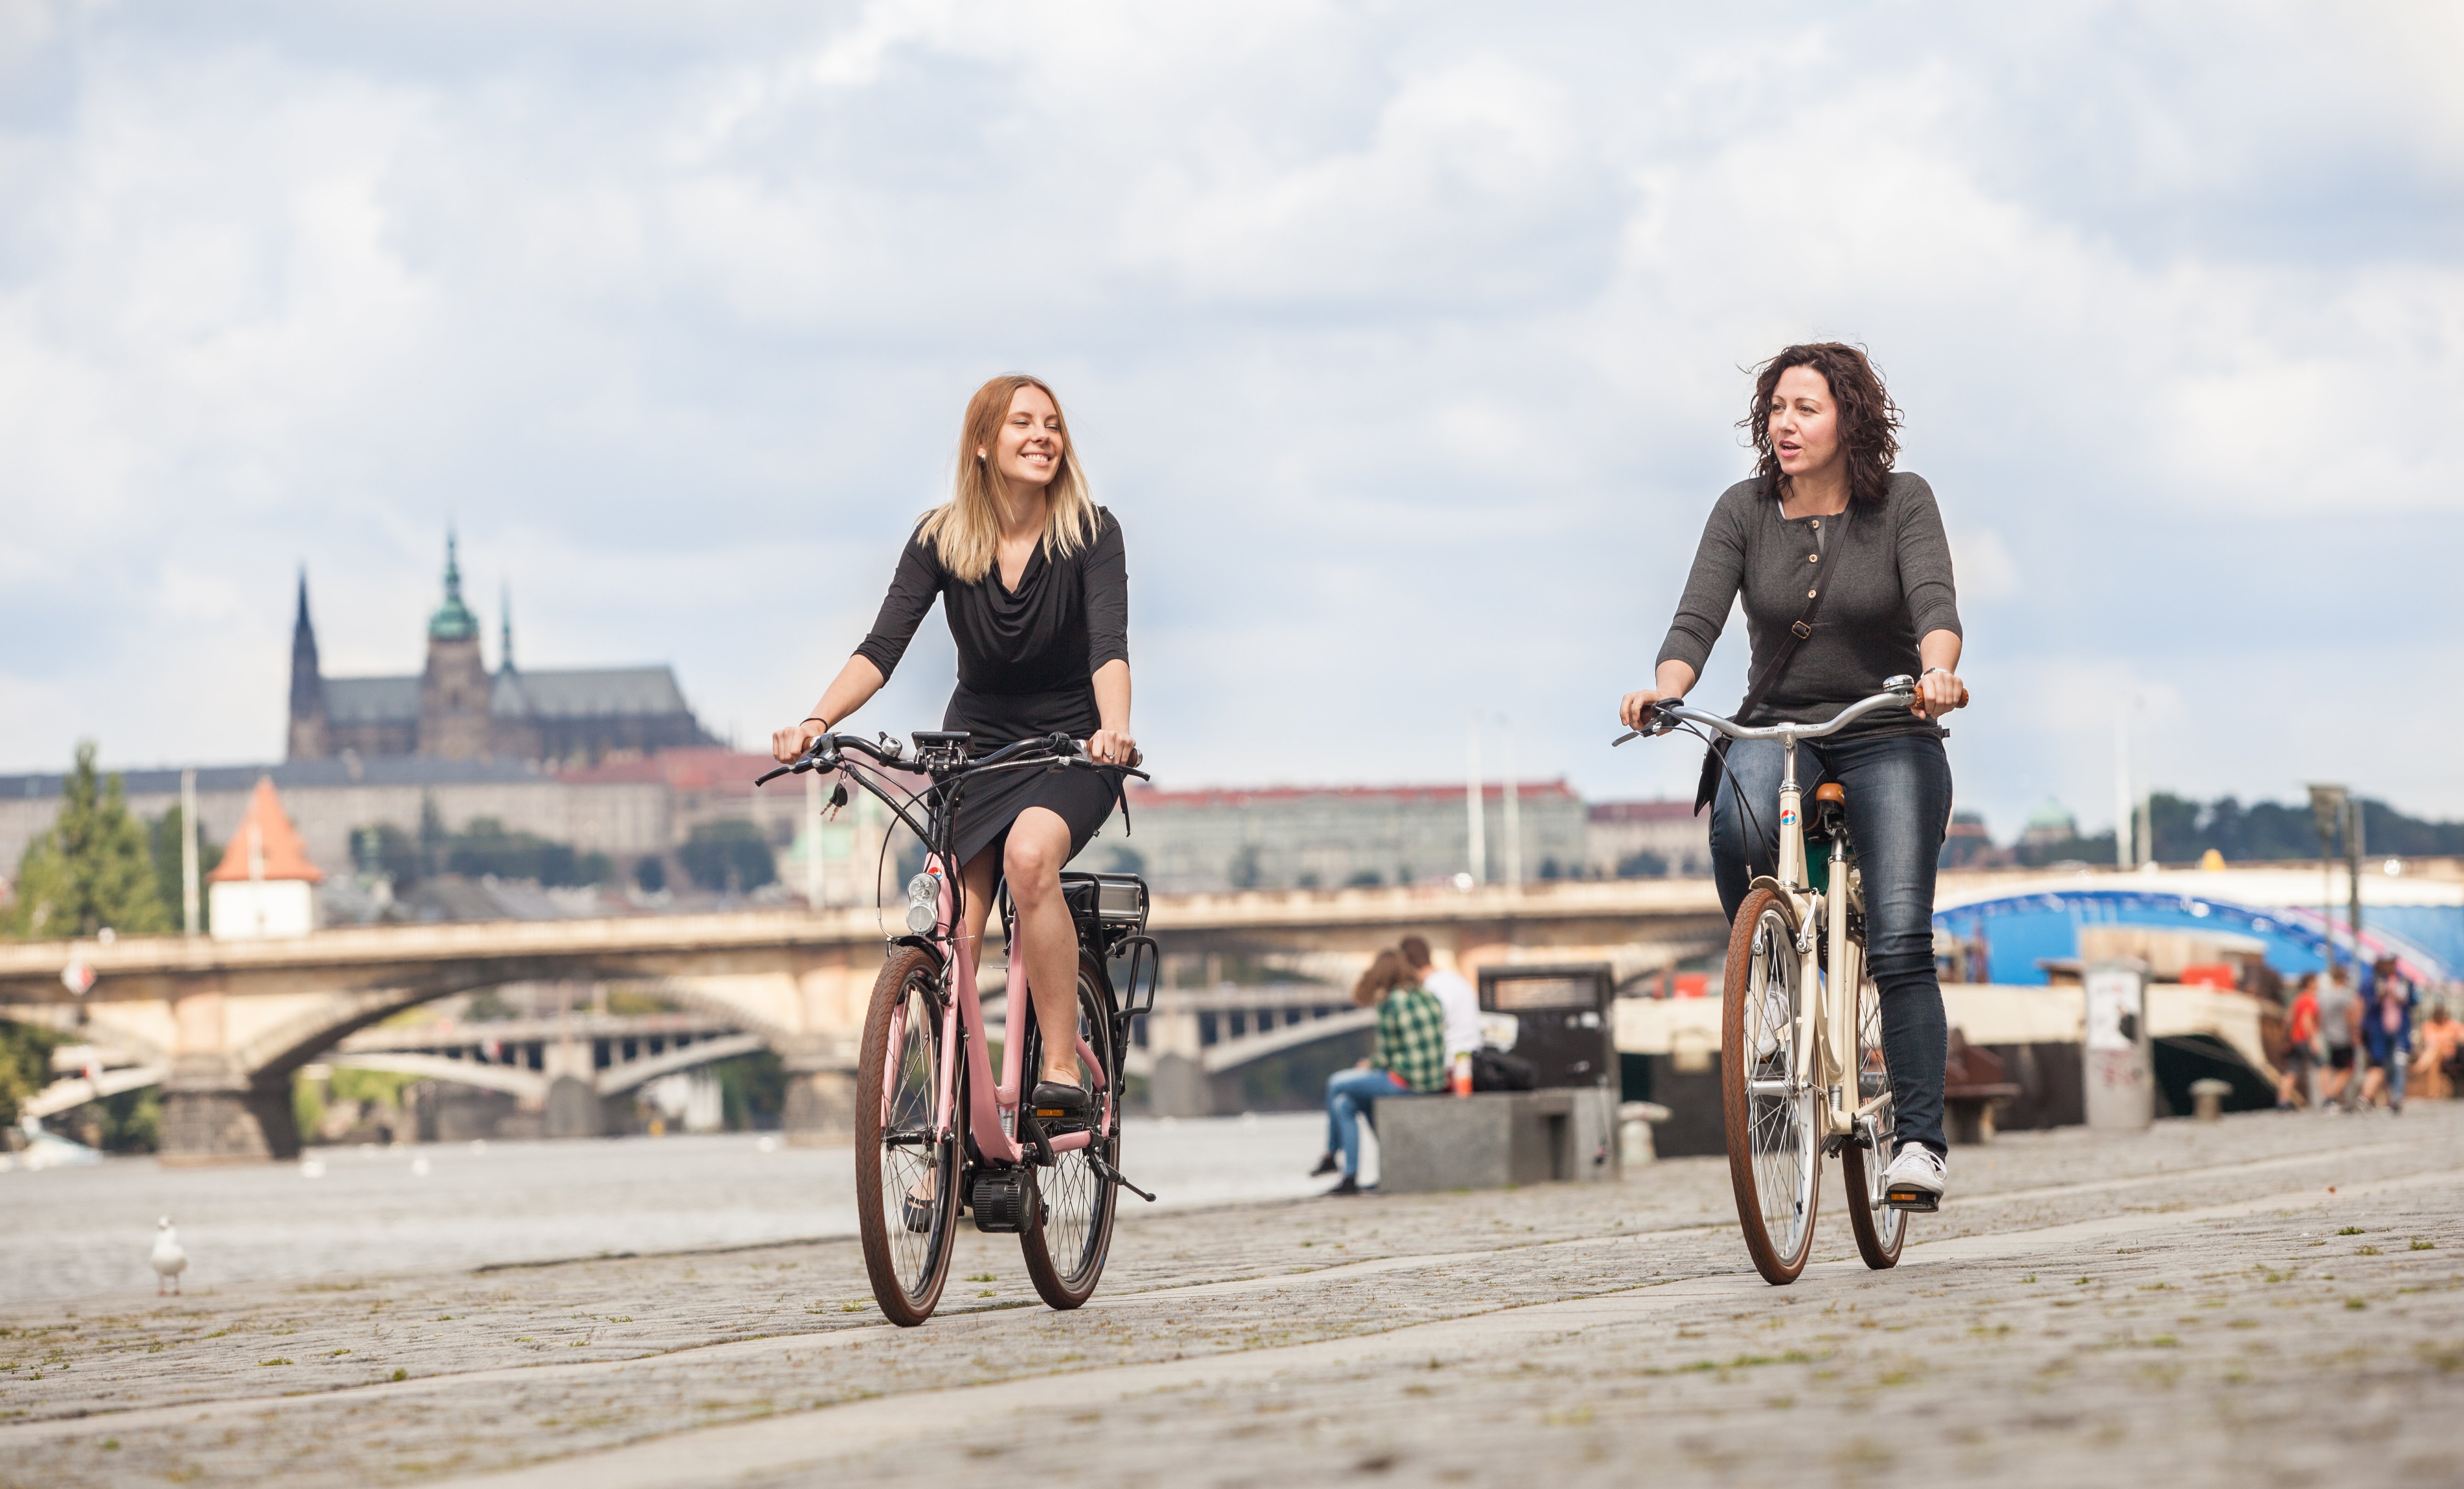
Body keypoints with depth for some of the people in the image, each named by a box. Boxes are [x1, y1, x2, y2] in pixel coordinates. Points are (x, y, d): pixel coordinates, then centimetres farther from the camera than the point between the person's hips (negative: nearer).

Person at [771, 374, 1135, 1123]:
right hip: (977, 744, 3)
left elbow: (1109, 644, -26)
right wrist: (816, 722, -34)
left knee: (1030, 853, -33)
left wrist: (1113, 728, -46)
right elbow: (883, 647, -16)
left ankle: (1063, 1068, -29)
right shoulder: (942, 539, -8)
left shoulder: (1090, 532, -13)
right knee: (956, 933, -11)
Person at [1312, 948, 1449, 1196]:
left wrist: (1369, 1065, 13)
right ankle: (1350, 1178, 22)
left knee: (1336, 1084, 12)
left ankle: (1332, 1154, 29)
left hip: (1407, 1081, -8)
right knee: (1345, 1104, 21)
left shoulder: (1390, 1005, -14)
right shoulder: (1427, 997, 9)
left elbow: (1385, 1057, -9)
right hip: (1434, 1080, 8)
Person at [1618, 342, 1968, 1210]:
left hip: (1888, 740, -1)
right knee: (1740, 821, -35)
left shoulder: (1902, 503, -5)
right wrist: (1664, 690, -33)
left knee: (1900, 943, -15)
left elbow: (1935, 601, -20)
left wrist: (1938, 671, -42)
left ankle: (1919, 1138, -11)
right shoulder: (1745, 511, -1)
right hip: (1779, 730, 1)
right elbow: (1698, 619, -11)